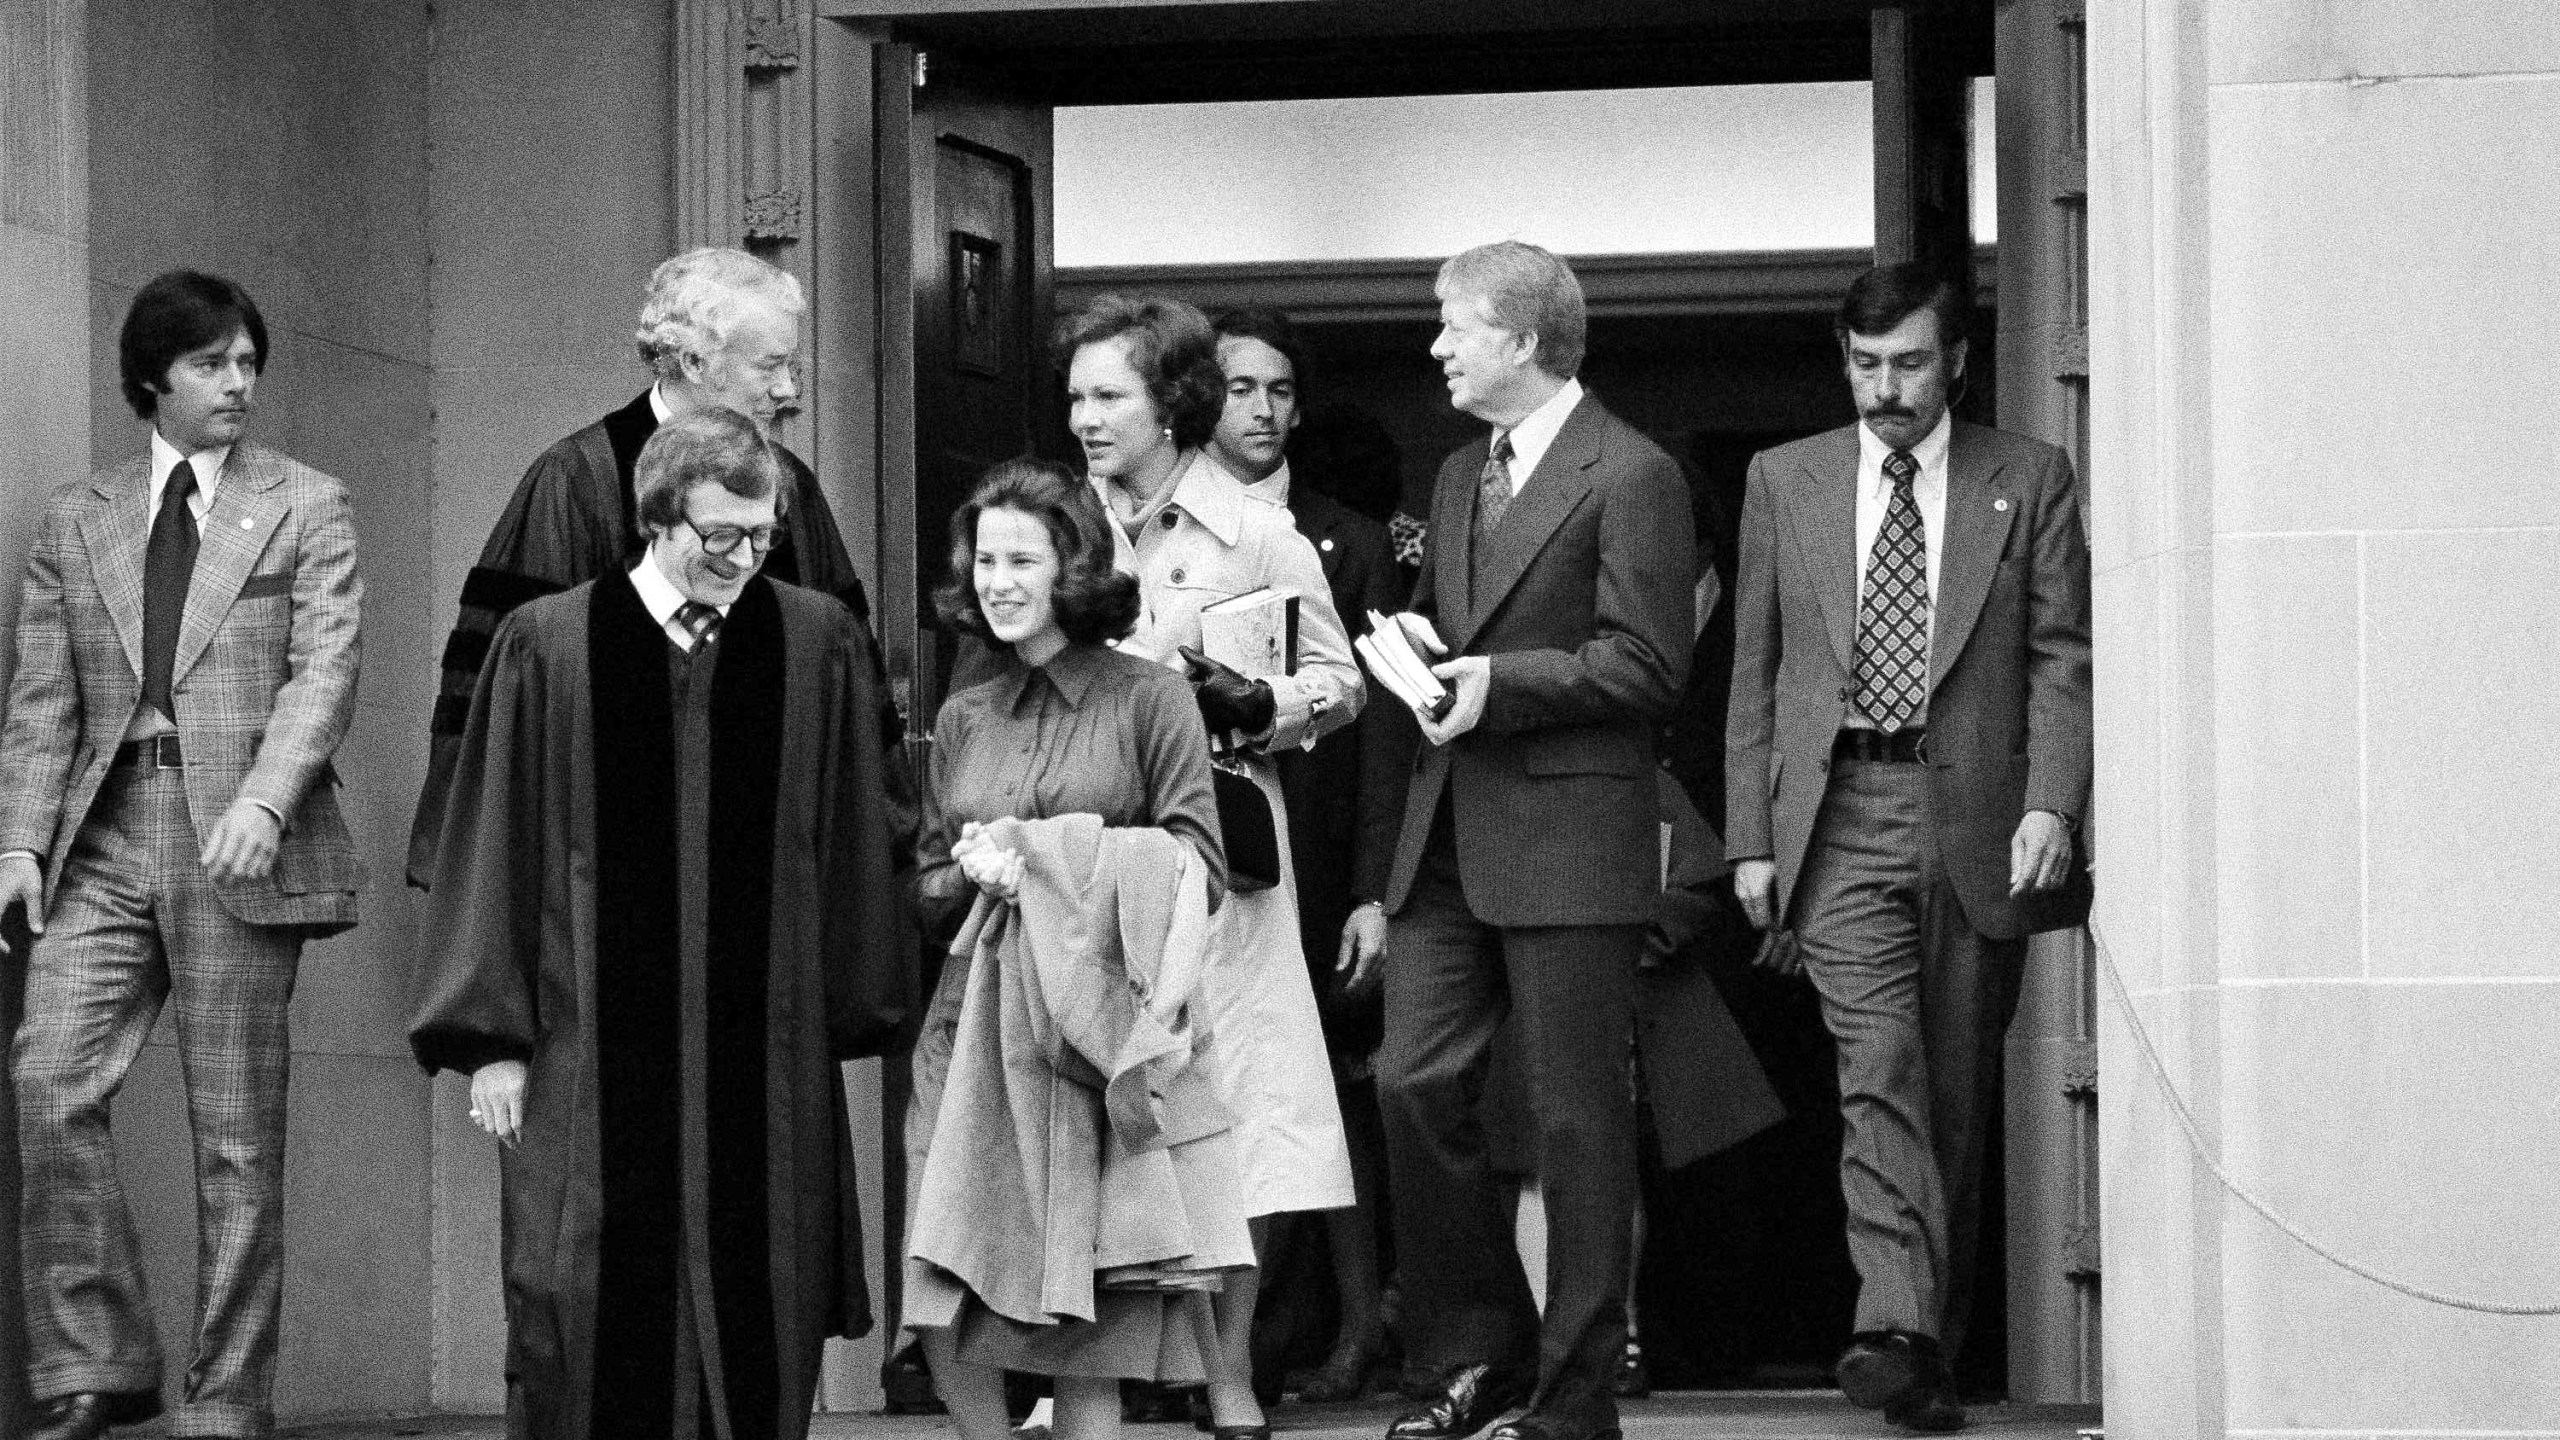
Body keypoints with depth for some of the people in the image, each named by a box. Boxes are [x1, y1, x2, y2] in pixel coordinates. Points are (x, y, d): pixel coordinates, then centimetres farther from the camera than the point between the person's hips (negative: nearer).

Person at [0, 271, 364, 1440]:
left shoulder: (306, 509, 8)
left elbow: (324, 671, -3)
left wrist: (263, 800, -19)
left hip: (238, 840, -2)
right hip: (105, 838, 2)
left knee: (236, 1129, -2)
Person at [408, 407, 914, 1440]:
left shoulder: (819, 644, 5)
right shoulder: (547, 646, 1)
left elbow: (852, 845, 9)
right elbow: (497, 846, 2)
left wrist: (856, 1011, 7)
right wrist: (491, 1040, -1)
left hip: (766, 1058, 1)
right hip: (590, 1058, -1)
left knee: (754, 1335, 3)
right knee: (586, 1322, -3)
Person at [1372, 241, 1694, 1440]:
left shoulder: (1629, 477, -7)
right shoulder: (1460, 477, 19)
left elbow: (1648, 664, -13)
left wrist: (1501, 683, -18)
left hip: (1566, 844, -7)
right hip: (1450, 841, 8)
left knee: (1576, 1117, -1)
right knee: (1414, 1083, 1)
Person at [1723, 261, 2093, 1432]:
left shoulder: (2029, 482, 7)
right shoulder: (1785, 481, 12)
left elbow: (2062, 660, 2)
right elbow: (1754, 671, 13)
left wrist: (2051, 806, -11)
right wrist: (1751, 839, 6)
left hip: (1978, 816, 0)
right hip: (1840, 811, 0)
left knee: (1958, 1096, 4)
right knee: (1878, 1071, -16)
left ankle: (1936, 1345, 13)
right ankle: (1895, 1327, -27)